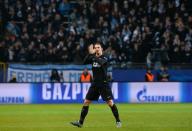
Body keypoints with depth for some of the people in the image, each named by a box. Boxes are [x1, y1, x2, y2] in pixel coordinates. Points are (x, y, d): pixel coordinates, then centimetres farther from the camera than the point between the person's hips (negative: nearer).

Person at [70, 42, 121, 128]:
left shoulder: (104, 58, -7)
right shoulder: (93, 58, 7)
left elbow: (100, 62, -29)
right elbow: (85, 62, -8)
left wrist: (92, 54, -34)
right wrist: (90, 54, -20)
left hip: (104, 85, -5)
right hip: (94, 84, 5)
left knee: (110, 103, -10)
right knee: (86, 102, 1)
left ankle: (118, 121, 2)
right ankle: (80, 122, 6)